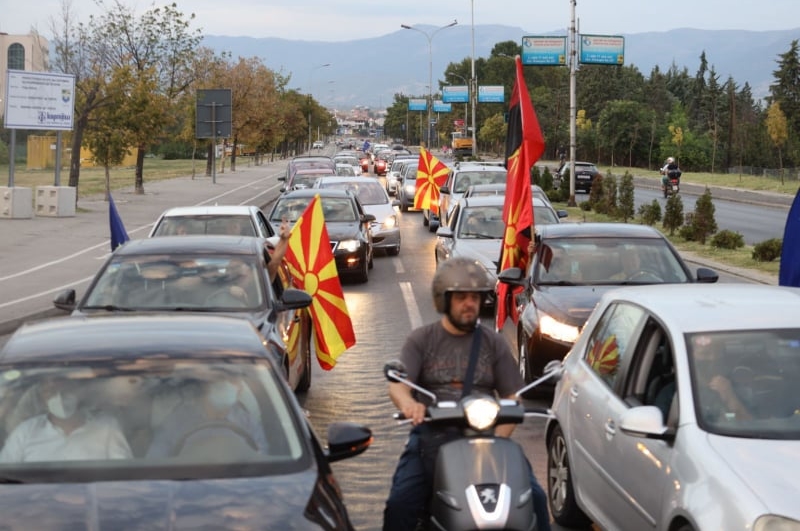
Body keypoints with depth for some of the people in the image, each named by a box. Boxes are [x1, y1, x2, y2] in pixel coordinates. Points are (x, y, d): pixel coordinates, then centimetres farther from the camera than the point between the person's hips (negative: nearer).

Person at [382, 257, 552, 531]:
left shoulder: (494, 342, 12)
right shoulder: (421, 340, 9)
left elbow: (512, 398, 8)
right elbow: (398, 384, -6)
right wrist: (408, 404, -32)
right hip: (432, 438, -1)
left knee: (534, 497, -16)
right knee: (400, 505, -21)